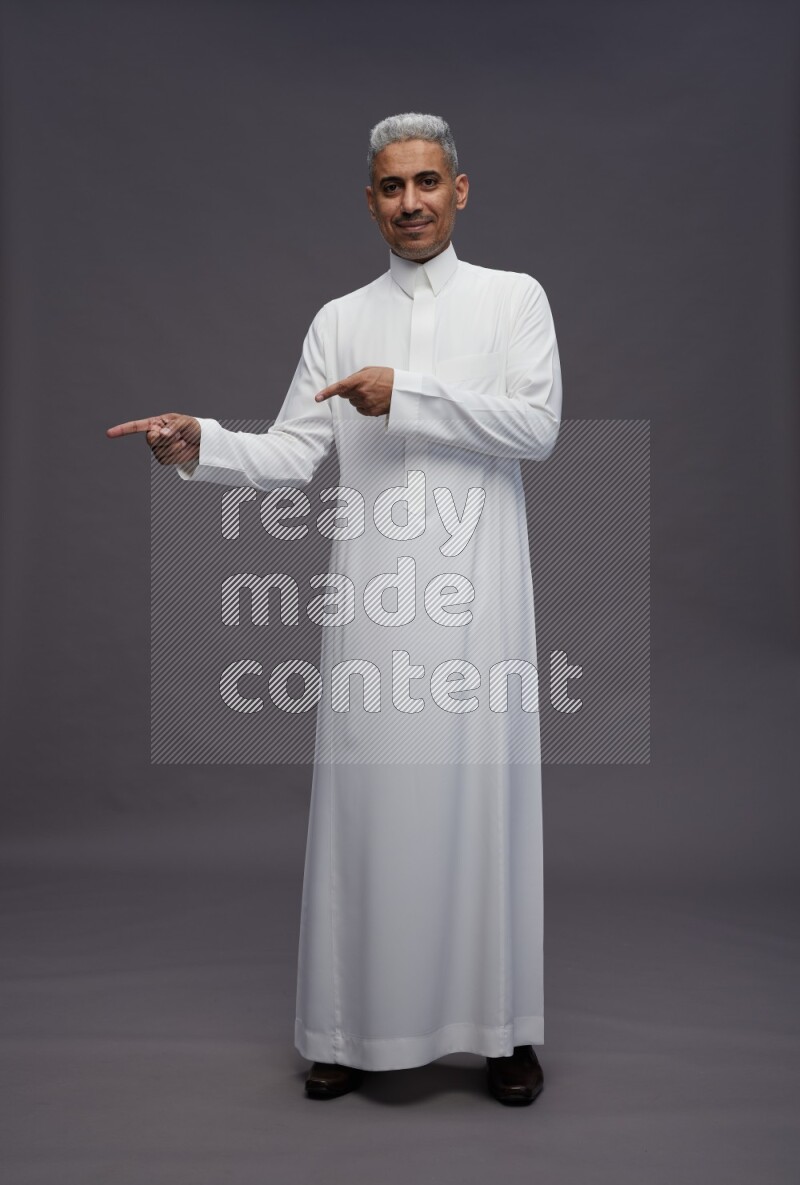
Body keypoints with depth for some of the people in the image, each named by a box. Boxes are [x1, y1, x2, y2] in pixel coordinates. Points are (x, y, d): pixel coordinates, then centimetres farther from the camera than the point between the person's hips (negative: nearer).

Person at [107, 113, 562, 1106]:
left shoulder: (514, 297, 9)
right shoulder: (339, 320, 14)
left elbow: (538, 425, -5)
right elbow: (291, 455, 7)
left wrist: (409, 392, -11)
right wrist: (202, 444, -11)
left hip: (476, 591, -1)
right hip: (374, 592, 2)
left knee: (482, 794, 1)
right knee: (367, 794, 2)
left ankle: (504, 1026, 16)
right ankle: (358, 1025, 16)